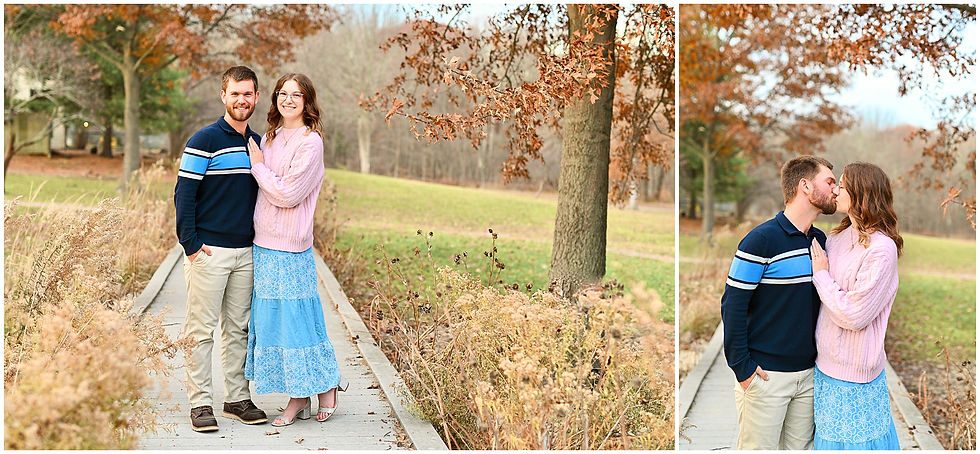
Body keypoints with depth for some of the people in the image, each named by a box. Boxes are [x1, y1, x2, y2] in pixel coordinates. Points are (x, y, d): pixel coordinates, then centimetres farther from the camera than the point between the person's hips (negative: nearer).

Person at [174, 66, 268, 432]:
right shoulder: (204, 141, -6)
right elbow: (184, 193, -9)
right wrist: (190, 244, -13)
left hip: (247, 252, 6)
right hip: (209, 251, -6)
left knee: (239, 328, 12)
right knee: (201, 330, -1)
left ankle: (237, 398, 21)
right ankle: (200, 403, 7)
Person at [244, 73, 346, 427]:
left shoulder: (310, 143, -11)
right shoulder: (270, 138, 13)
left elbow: (288, 195, -17)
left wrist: (258, 165, -8)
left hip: (290, 249, -8)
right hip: (263, 244, 8)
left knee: (293, 319, -1)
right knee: (272, 319, 10)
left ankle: (326, 386, 18)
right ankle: (298, 398, 19)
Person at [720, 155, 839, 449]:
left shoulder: (821, 240, 8)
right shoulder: (762, 240, -13)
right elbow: (733, 305, -14)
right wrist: (742, 367, -15)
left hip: (809, 371, 6)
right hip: (766, 374, -6)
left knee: (800, 446, 15)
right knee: (757, 447, 2)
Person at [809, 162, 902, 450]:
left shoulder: (881, 249, -18)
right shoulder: (838, 237, 6)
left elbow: (853, 315, -21)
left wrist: (821, 274, -12)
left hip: (853, 375, -7)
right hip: (825, 365, 7)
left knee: (851, 440, 5)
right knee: (828, 438, 17)